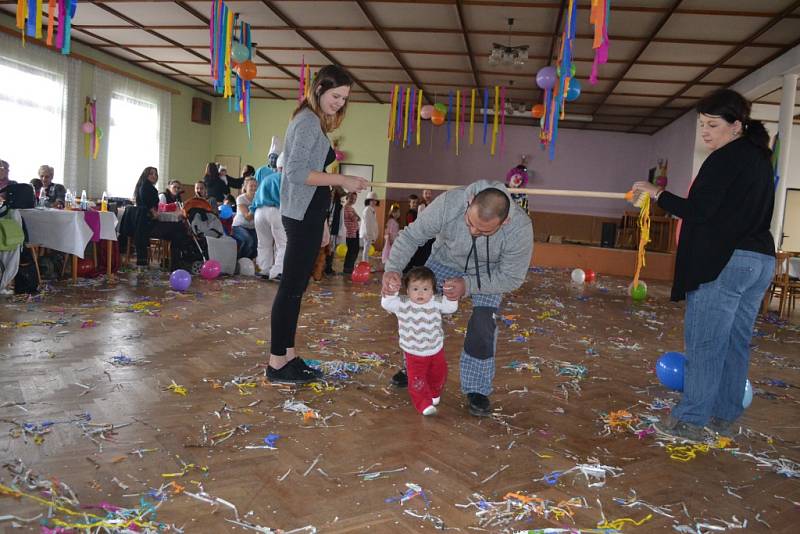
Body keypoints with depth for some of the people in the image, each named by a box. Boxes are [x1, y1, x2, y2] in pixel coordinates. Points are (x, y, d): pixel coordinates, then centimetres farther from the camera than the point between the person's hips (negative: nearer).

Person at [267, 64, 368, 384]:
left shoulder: (313, 122, 18)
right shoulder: (309, 121, -11)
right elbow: (297, 172, -21)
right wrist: (342, 180, -19)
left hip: (307, 215, 10)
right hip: (303, 215, -10)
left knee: (296, 287, 12)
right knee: (292, 287, -6)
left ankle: (287, 356, 20)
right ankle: (277, 364, 2)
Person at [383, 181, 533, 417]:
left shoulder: (520, 228, -38)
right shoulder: (448, 203, -39)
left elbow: (512, 277, -25)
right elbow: (411, 236, -25)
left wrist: (468, 285, -36)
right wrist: (393, 269, -41)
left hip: (489, 272, -1)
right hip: (445, 261, 2)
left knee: (482, 326, -15)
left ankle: (477, 390, 6)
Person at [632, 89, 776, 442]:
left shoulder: (725, 159, -12)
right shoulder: (760, 158, 16)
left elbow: (698, 211, -16)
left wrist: (657, 194, -8)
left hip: (724, 262, -9)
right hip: (761, 260, 9)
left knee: (704, 343, -4)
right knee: (735, 342, 13)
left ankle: (692, 420, 2)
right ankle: (724, 416, 22)